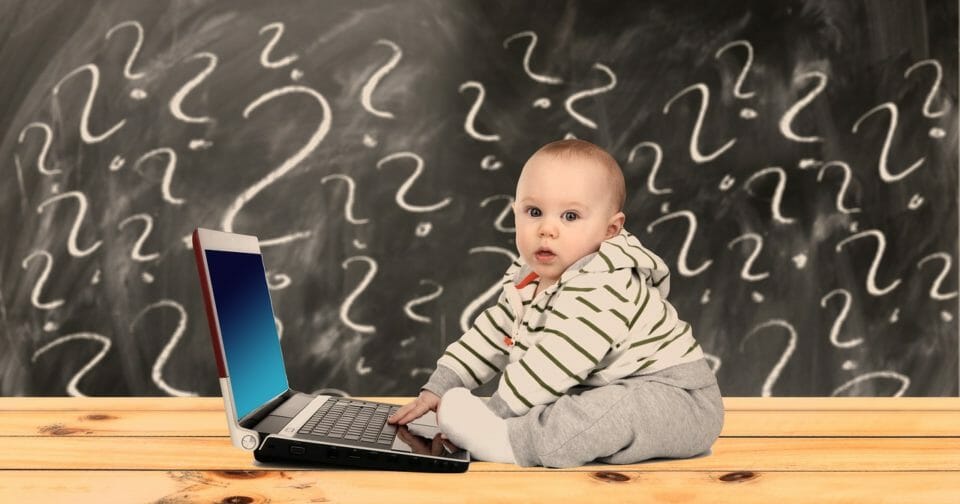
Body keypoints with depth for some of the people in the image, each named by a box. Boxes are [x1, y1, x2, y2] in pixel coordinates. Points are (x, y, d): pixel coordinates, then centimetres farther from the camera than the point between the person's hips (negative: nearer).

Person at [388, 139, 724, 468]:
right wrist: (439, 388, 5)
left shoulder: (599, 291, -28)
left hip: (677, 398, -10)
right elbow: (492, 333, 11)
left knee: (617, 409, -35)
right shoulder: (528, 279, 3)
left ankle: (513, 443, -33)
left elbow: (551, 366, -31)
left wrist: (488, 419, -26)